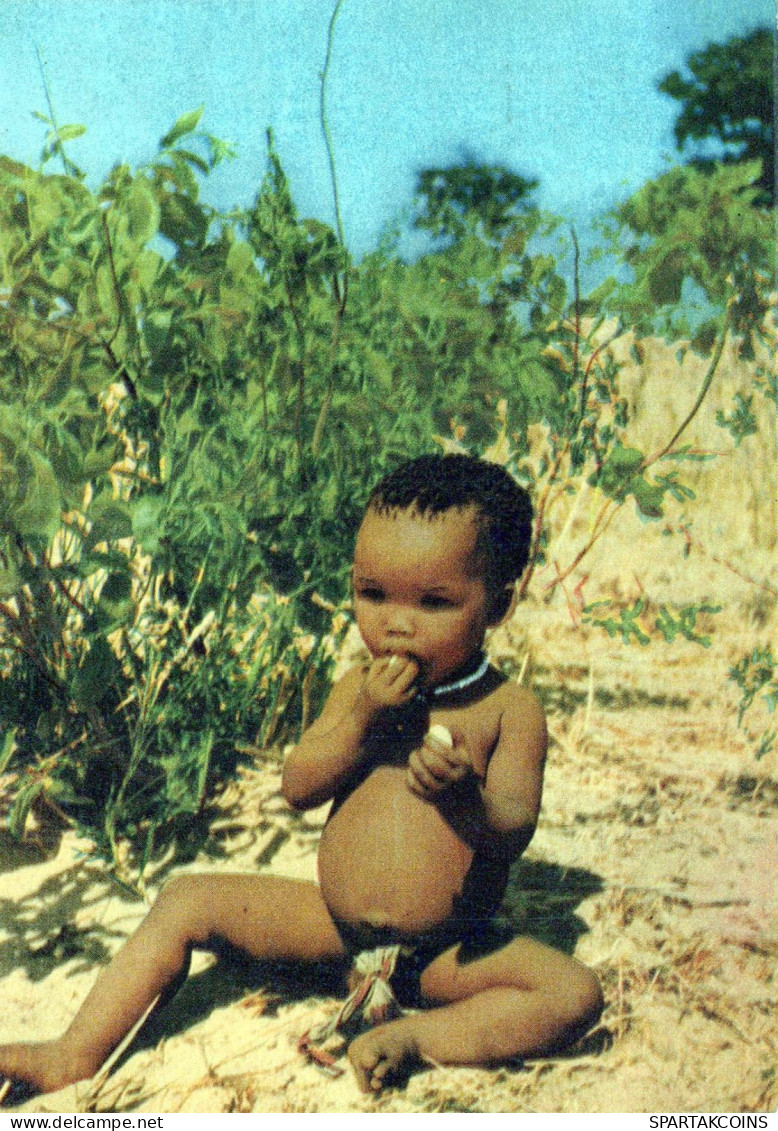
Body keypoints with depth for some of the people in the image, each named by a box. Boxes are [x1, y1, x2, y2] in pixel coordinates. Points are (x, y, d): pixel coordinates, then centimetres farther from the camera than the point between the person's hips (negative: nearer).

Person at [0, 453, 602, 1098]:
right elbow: (297, 789, -4)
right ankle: (78, 1054, -4)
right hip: (334, 924, 3)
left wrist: (465, 795, -38)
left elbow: (513, 833, -16)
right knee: (186, 901, -5)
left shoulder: (510, 711, -9)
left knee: (574, 994, -26)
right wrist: (363, 723, -19)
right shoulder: (362, 689, 1)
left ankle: (415, 1037, -23)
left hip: (446, 953, -3)